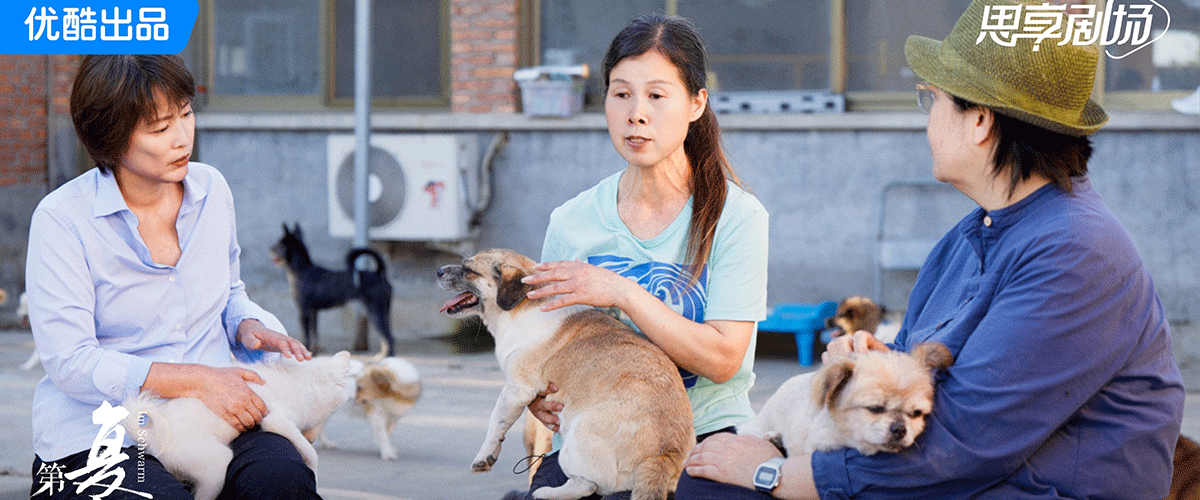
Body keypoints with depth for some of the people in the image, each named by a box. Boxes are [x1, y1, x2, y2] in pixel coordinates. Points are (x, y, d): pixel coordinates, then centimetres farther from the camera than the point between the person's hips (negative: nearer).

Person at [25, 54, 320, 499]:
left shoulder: (211, 188, 9)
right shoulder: (62, 219, -8)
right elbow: (69, 361, -14)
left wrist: (247, 326, 3)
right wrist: (194, 380, -20)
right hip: (98, 433, -3)